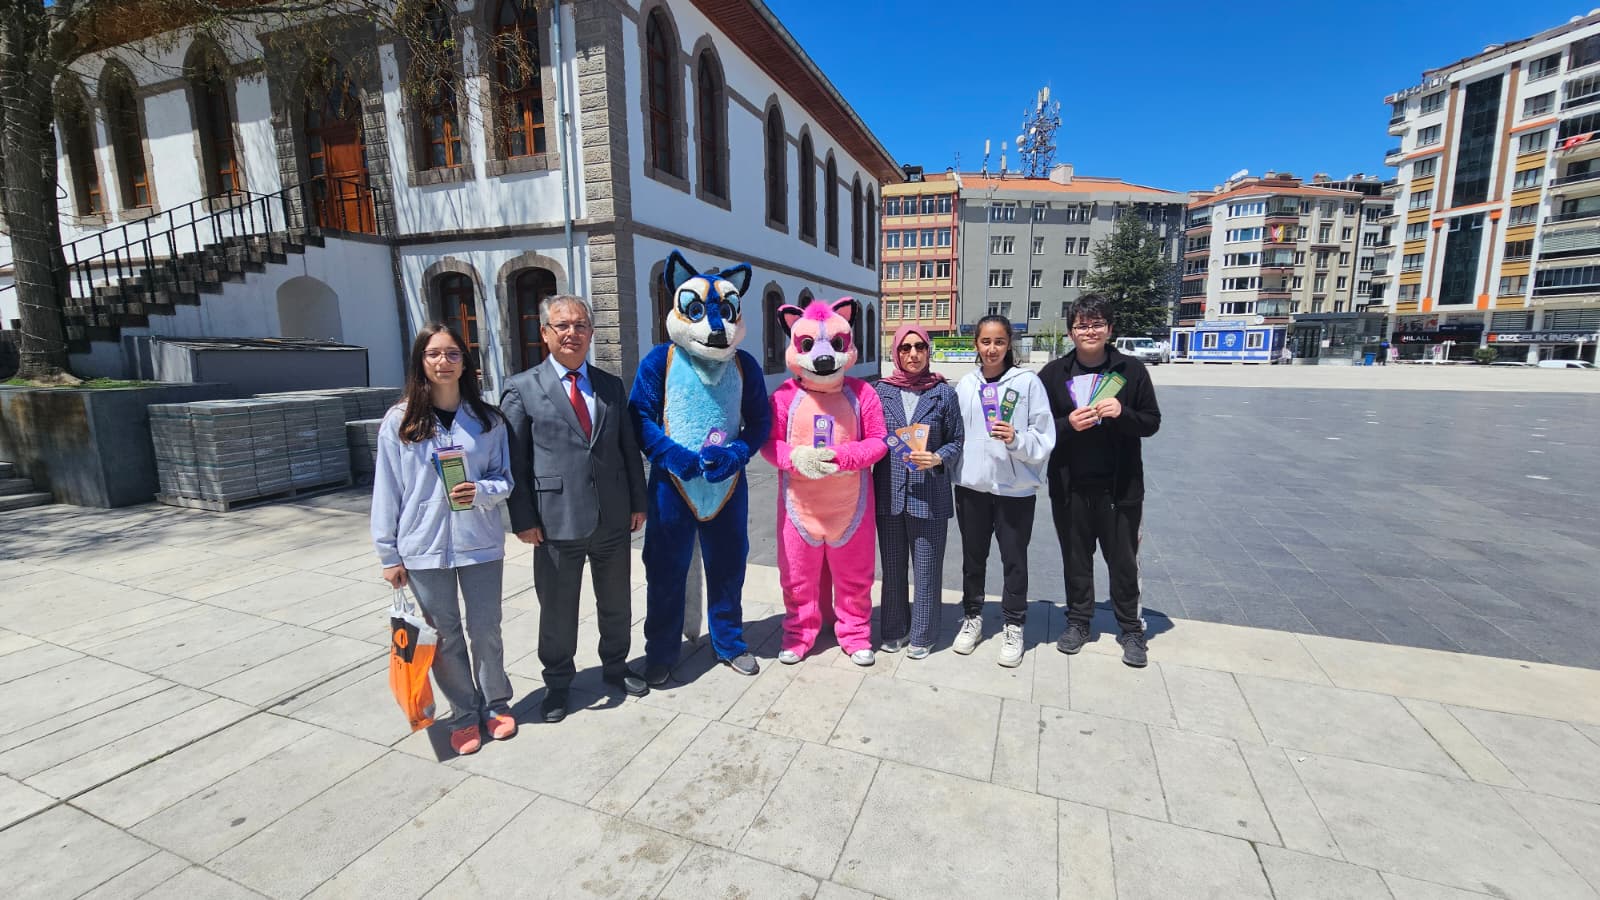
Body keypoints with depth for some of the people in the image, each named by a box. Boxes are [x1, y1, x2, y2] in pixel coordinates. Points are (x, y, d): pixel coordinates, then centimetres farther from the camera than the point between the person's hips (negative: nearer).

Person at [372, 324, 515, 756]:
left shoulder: (488, 420, 0)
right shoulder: (400, 421, -2)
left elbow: (505, 480, 4)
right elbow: (387, 490, 1)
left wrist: (481, 491, -19)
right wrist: (389, 554, 2)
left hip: (480, 543, 0)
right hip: (423, 548, 0)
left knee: (485, 629, 10)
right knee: (445, 636, 10)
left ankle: (496, 704, 32)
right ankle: (463, 716, 28)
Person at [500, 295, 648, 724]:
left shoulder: (612, 385, 8)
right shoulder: (522, 388, -2)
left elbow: (629, 447, 9)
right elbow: (514, 459, -5)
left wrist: (638, 502, 6)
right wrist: (524, 518, -8)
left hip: (613, 518, 4)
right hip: (556, 520, -3)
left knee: (616, 603, 18)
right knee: (557, 610, 12)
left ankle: (615, 667, 40)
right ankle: (557, 682, 34)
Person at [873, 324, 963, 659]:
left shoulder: (944, 393, 0)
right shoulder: (882, 391, 4)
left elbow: (956, 442, 4)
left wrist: (937, 459, -16)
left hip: (929, 494, -2)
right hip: (889, 492, 2)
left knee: (926, 567, 6)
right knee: (892, 566, 14)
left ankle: (922, 635, 25)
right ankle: (894, 630, 31)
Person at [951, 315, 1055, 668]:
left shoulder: (1028, 382, -7)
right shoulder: (966, 384, 2)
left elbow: (1044, 439, -8)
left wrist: (1016, 439, -25)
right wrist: (953, 470, 9)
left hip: (1015, 488, -3)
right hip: (971, 486, 3)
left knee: (1014, 559, 10)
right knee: (973, 557, 16)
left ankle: (1013, 625, 29)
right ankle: (972, 617, 35)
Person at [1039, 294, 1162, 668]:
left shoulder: (1131, 369, -1)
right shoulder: (1053, 373, 0)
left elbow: (1151, 422, 0)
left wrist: (1122, 413, -19)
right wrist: (1068, 424, -20)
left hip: (1119, 484, 0)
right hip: (1070, 486, 1)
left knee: (1123, 560, 11)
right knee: (1075, 558, 14)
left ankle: (1130, 629, 29)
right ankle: (1078, 621, 31)